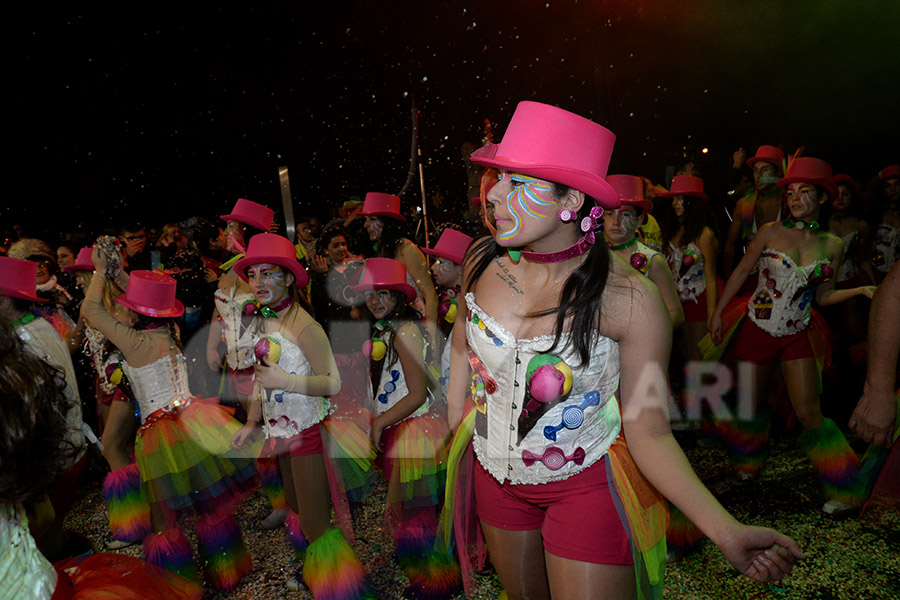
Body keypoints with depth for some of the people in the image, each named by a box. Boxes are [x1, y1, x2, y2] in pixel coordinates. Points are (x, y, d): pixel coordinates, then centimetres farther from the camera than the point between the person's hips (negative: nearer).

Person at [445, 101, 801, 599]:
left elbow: (649, 432, -18)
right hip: (495, 477, 4)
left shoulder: (628, 300, -24)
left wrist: (726, 531, -26)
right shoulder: (484, 263, -14)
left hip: (585, 486, -4)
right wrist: (455, 431, 9)